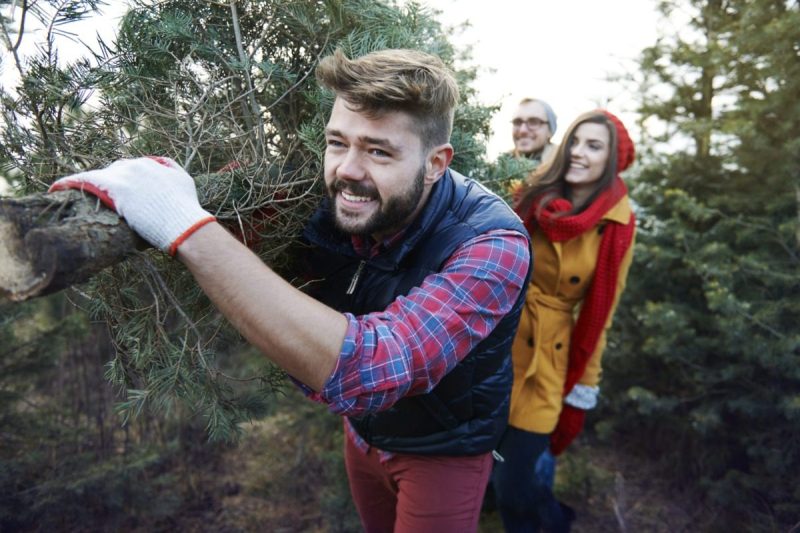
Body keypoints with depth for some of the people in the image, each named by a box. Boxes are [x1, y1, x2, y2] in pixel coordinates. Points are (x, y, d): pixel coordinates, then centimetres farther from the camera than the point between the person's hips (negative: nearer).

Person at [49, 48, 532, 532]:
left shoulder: (492, 246, -35)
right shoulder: (345, 202, -19)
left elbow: (364, 370, -48)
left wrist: (189, 228, -49)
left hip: (443, 451, -4)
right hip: (363, 431, 5)